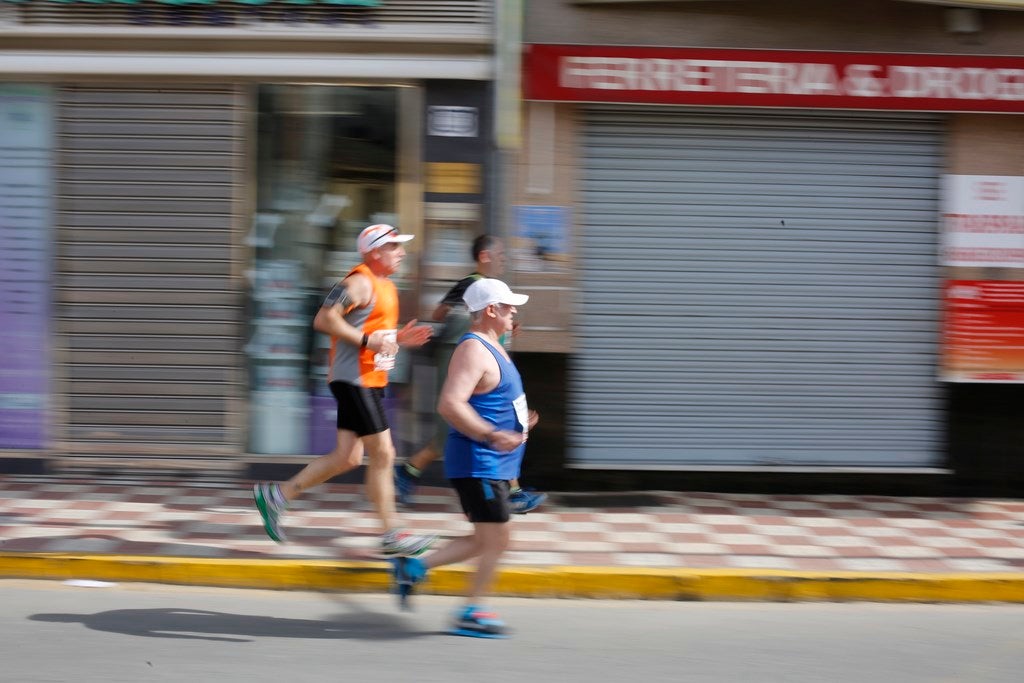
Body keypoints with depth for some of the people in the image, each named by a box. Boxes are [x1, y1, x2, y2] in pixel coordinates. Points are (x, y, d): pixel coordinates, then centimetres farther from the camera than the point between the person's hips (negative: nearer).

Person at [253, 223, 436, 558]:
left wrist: (398, 338, 9)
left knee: (348, 457, 10)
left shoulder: (386, 286, 18)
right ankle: (391, 535, 1)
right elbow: (324, 319, -21)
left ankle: (277, 495, 18)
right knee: (382, 454, -6)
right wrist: (367, 340, -24)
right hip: (355, 378, -10)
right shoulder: (359, 282, -14)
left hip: (370, 382, 10)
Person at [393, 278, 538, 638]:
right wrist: (492, 435, -29)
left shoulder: (490, 347, 17)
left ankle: (414, 567, 18)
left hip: (493, 465, 10)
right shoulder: (473, 350, -17)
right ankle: (470, 613, 3)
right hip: (478, 463, -10)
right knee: (495, 540, -6)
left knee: (485, 541, 13)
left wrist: (515, 421, 18)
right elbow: (450, 404, -28)